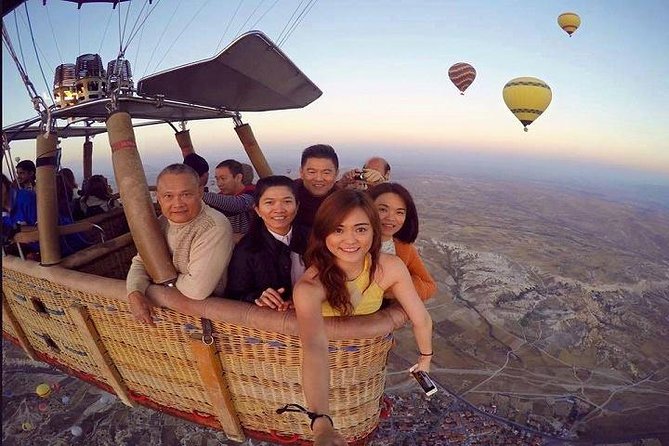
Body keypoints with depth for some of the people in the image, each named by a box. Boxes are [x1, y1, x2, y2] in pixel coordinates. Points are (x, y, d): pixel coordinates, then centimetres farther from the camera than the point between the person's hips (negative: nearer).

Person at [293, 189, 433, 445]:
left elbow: (421, 319, -12)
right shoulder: (309, 286, -37)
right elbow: (315, 350, -50)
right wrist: (322, 425, -63)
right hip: (330, 367, -2)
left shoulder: (390, 268, -27)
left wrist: (425, 357, 2)